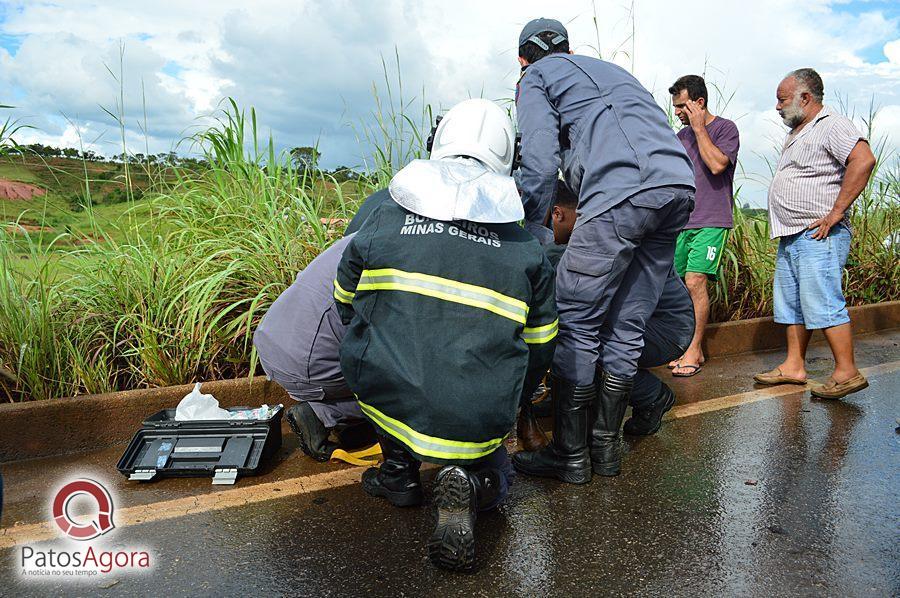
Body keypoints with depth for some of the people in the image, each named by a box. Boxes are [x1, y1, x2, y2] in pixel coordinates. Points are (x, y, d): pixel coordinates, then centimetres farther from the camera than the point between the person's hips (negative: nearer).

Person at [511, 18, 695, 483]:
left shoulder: (535, 78, 17)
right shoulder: (609, 69, 37)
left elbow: (540, 164, 1)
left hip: (622, 191, -7)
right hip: (680, 186, 8)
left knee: (576, 324, -1)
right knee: (627, 327, 11)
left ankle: (569, 455, 5)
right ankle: (606, 448, 19)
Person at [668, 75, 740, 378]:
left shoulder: (725, 128, -1)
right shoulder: (681, 136, 18)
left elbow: (717, 164, -18)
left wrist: (698, 127, -10)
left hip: (711, 222, -6)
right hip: (682, 222, 6)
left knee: (694, 280, -16)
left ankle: (694, 351, -8)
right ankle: (689, 347, 11)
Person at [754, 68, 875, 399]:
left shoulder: (832, 125, -8)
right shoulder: (796, 133, 21)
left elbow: (863, 160, -23)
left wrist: (836, 212, -24)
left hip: (818, 236, -10)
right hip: (791, 237, 10)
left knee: (822, 304, -10)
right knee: (791, 305, 11)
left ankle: (847, 372, -2)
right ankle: (794, 367, 18)